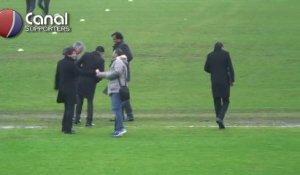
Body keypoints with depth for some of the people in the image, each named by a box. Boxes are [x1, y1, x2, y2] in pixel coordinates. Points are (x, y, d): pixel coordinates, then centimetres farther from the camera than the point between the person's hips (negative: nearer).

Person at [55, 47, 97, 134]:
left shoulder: (60, 63, 6)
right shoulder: (71, 64, -18)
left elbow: (57, 75, 14)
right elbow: (80, 73, -23)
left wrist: (57, 86, 26)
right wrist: (94, 73, -22)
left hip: (62, 88, 8)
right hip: (70, 89, -8)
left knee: (67, 108, 19)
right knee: (70, 109, -2)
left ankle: (65, 127, 23)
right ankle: (67, 129, -2)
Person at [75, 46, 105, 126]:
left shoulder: (86, 55, -1)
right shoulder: (100, 60, -10)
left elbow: (77, 64, -2)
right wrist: (95, 81, 3)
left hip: (81, 81, 3)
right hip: (91, 83, -3)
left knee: (79, 99, 18)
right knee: (90, 102, 7)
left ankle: (77, 118, 21)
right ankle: (89, 121, 4)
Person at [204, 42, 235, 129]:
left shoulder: (210, 55, 3)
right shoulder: (225, 54, -3)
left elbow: (206, 68, 6)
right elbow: (230, 67, -7)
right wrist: (232, 80, -3)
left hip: (214, 82, 2)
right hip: (224, 81, -2)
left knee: (217, 102, 9)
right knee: (225, 101, 7)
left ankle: (221, 124, 6)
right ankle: (220, 117, -18)